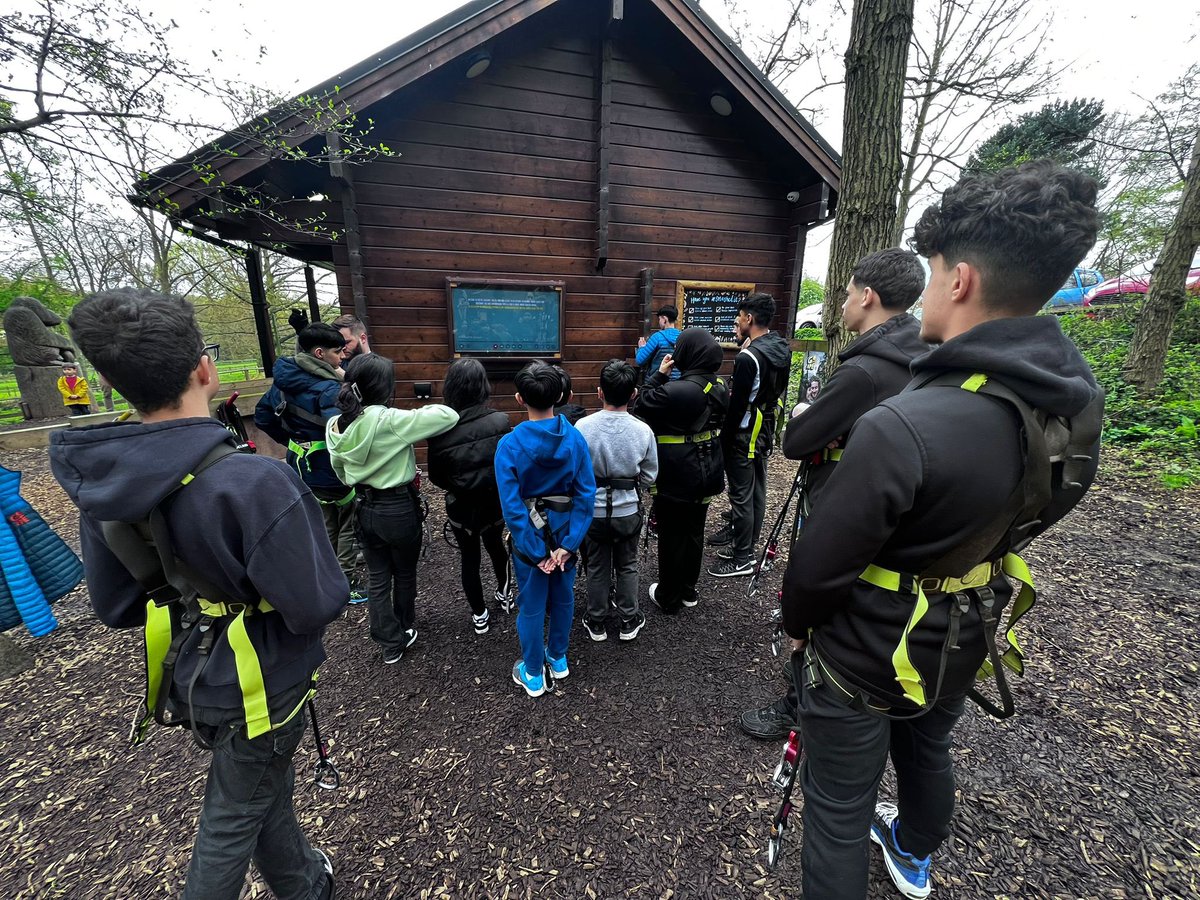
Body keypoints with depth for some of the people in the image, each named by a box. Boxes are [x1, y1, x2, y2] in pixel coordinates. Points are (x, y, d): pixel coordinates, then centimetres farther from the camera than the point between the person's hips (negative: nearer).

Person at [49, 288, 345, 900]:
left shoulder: (104, 477, -11)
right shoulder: (255, 481, -35)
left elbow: (115, 607, -2)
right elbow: (316, 607, -29)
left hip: (190, 675, 6)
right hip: (257, 688, -6)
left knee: (265, 785, 28)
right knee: (233, 816, 21)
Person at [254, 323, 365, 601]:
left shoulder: (286, 380, 3)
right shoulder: (328, 389, -24)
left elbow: (263, 416, 15)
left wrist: (292, 441, 18)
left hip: (301, 466, 8)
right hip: (330, 472, -8)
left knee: (321, 526, 23)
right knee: (347, 526, 10)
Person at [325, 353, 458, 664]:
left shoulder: (335, 425, -4)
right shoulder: (392, 421, -25)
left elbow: (339, 470, 11)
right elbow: (449, 416, -27)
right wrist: (422, 411, -6)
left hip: (366, 508, 5)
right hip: (399, 508, -5)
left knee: (377, 577, 17)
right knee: (404, 573, 19)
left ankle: (390, 643, 29)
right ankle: (405, 630, 41)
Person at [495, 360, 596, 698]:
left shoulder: (510, 445, -20)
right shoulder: (575, 438, -13)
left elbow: (512, 506, -21)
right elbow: (586, 494, -15)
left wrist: (537, 552, -14)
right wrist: (568, 543, -13)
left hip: (530, 535, -2)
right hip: (565, 532, 3)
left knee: (531, 606, 15)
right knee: (563, 597, 22)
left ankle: (533, 674, 34)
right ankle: (558, 658, 44)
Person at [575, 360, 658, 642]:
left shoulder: (583, 426, -19)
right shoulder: (643, 430, -15)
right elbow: (649, 475, -5)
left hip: (593, 510, 0)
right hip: (628, 510, 1)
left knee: (597, 567, 18)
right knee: (627, 566, 21)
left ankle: (596, 623, 34)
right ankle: (629, 621, 35)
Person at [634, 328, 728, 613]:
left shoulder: (676, 391, -26)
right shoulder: (719, 386, -1)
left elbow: (643, 404, -12)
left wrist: (660, 373, -6)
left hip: (677, 477, -7)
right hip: (706, 472, 7)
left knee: (672, 537, 8)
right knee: (694, 533, 19)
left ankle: (668, 598, 24)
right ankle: (688, 590, 35)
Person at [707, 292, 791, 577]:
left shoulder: (748, 357, -22)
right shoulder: (782, 348, 5)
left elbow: (737, 404, -21)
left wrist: (724, 438, -10)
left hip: (744, 434, -9)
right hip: (766, 430, 9)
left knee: (742, 494, -1)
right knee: (755, 490, 19)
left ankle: (743, 558, 9)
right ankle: (738, 530, 37)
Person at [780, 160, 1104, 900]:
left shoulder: (901, 428, -36)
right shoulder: (1078, 397, -9)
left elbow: (822, 566, -25)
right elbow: (1010, 521, 4)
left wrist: (797, 622, -5)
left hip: (866, 661, -7)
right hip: (962, 646, 8)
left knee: (838, 809, 15)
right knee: (928, 751, 33)